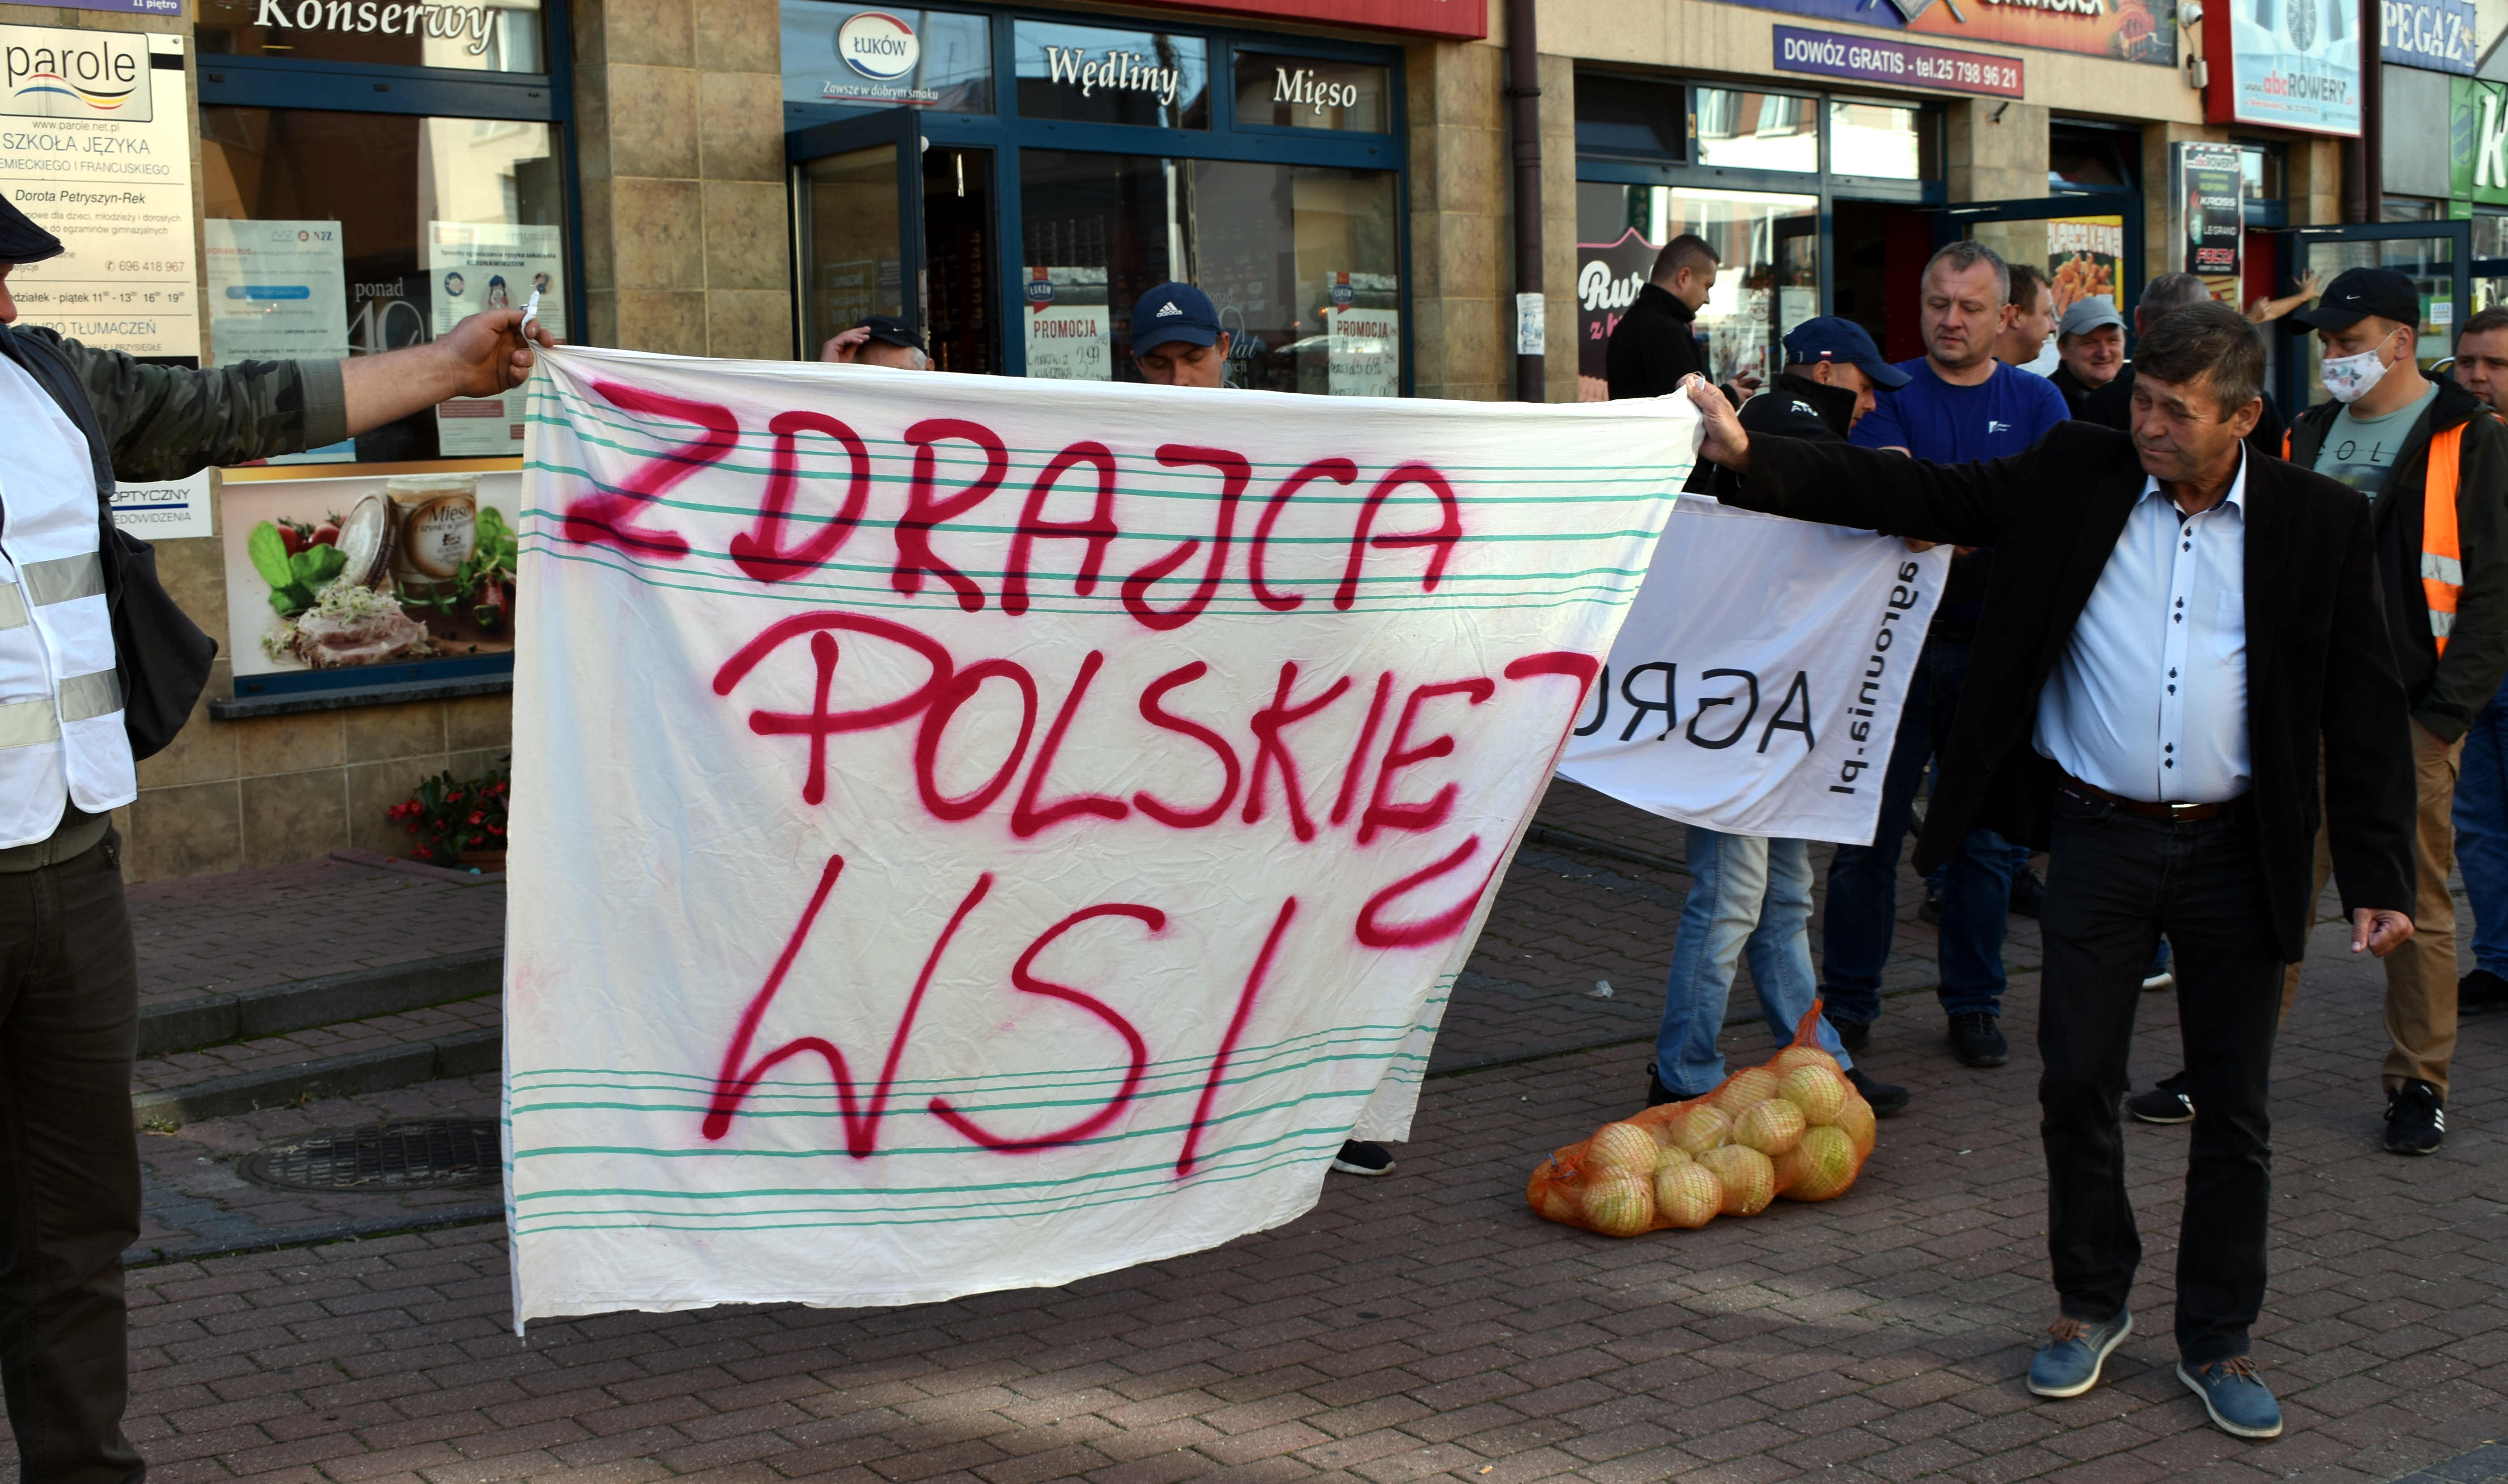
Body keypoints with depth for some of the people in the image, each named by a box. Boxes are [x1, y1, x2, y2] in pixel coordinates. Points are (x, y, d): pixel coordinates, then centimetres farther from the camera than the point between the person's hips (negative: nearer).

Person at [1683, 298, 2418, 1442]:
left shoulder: (2318, 522, -2)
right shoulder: (2075, 477, 0)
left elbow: (2366, 713, 1)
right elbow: (1913, 497, -3)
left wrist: (2378, 879, -4)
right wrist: (1749, 458, -13)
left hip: (2236, 852, 0)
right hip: (2097, 842, 1)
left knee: (2235, 1108, 8)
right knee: (2078, 1085, 6)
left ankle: (2217, 1342, 24)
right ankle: (2091, 1305, 28)